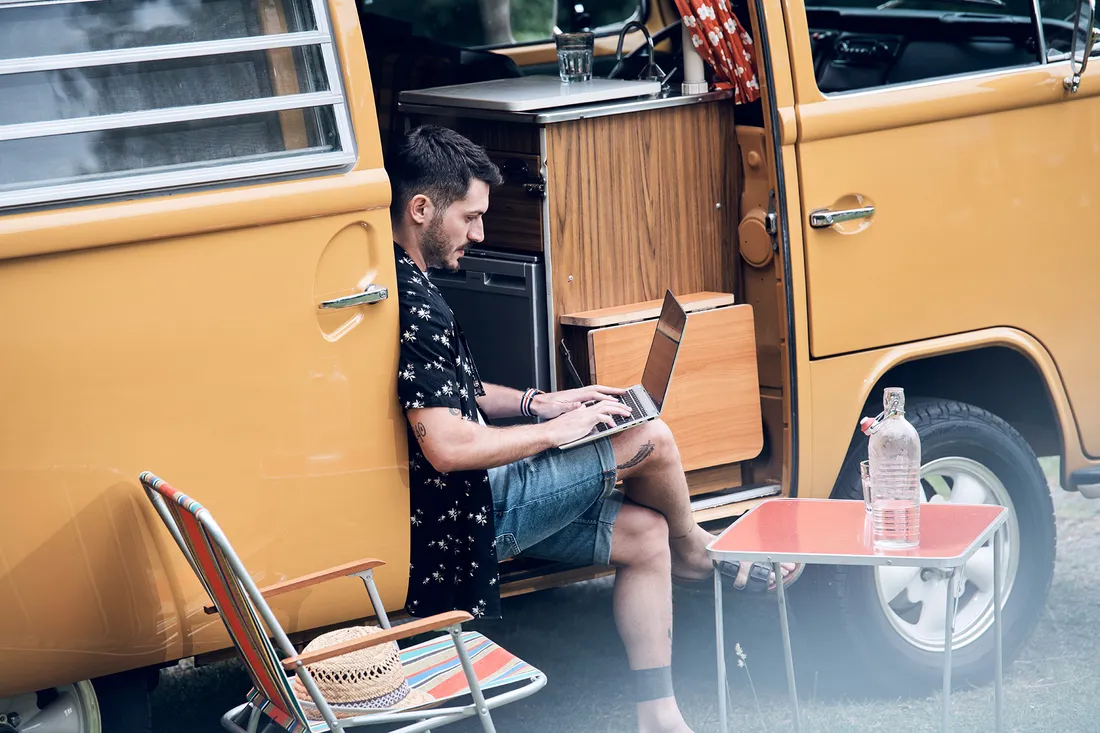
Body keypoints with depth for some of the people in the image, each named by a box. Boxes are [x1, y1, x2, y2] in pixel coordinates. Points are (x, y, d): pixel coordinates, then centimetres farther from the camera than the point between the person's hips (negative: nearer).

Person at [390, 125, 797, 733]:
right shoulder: (413, 305, -24)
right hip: (473, 509, -11)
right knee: (649, 438, -8)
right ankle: (695, 549, 23)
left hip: (475, 495, 11)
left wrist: (538, 403, 13)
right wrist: (556, 431, -16)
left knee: (644, 534, 9)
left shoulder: (406, 283, 11)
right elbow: (447, 445, -29)